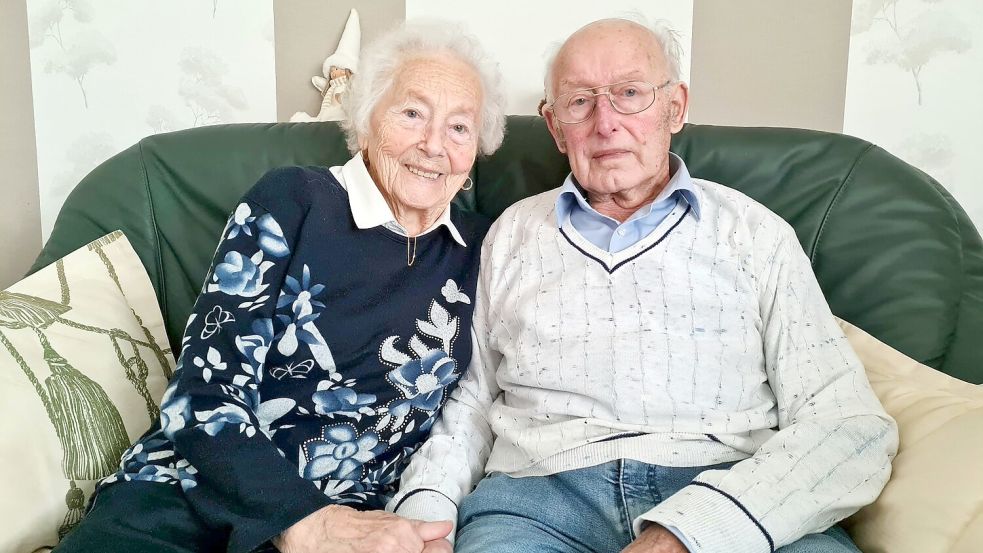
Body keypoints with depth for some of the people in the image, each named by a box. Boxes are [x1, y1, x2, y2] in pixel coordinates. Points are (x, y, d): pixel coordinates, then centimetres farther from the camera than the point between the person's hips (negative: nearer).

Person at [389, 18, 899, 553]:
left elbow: (851, 424, -2)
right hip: (543, 494, 1)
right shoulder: (511, 234, 15)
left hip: (732, 502, 0)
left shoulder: (756, 233, 8)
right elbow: (470, 404, 16)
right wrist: (425, 509, -5)